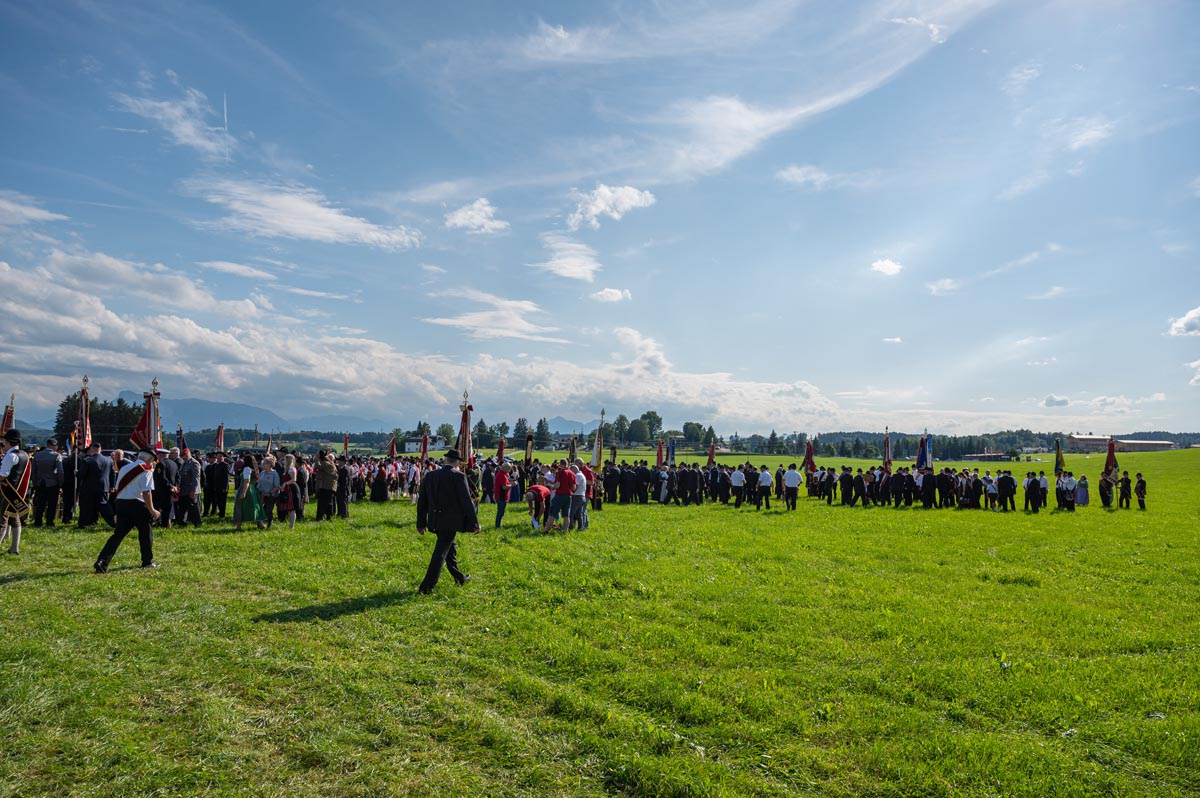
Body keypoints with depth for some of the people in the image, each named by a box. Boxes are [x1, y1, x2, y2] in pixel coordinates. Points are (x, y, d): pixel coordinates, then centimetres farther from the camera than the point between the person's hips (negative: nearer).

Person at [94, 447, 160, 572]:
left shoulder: (124, 468, 16)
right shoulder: (146, 470, -8)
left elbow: (118, 489, 18)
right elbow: (146, 493, -15)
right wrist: (151, 510, -10)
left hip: (120, 503, 6)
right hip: (136, 504, -6)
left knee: (118, 534, 5)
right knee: (146, 532, 11)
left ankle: (102, 561, -10)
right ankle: (147, 561, 19)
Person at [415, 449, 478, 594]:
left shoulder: (430, 476, 5)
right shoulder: (459, 476, -13)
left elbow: (422, 501, 9)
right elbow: (467, 502, -13)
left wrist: (421, 523, 17)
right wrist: (474, 522, -4)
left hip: (435, 521, 6)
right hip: (451, 522, -6)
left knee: (450, 548, 22)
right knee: (441, 553, 0)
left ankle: (459, 578, 36)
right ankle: (426, 587, 0)